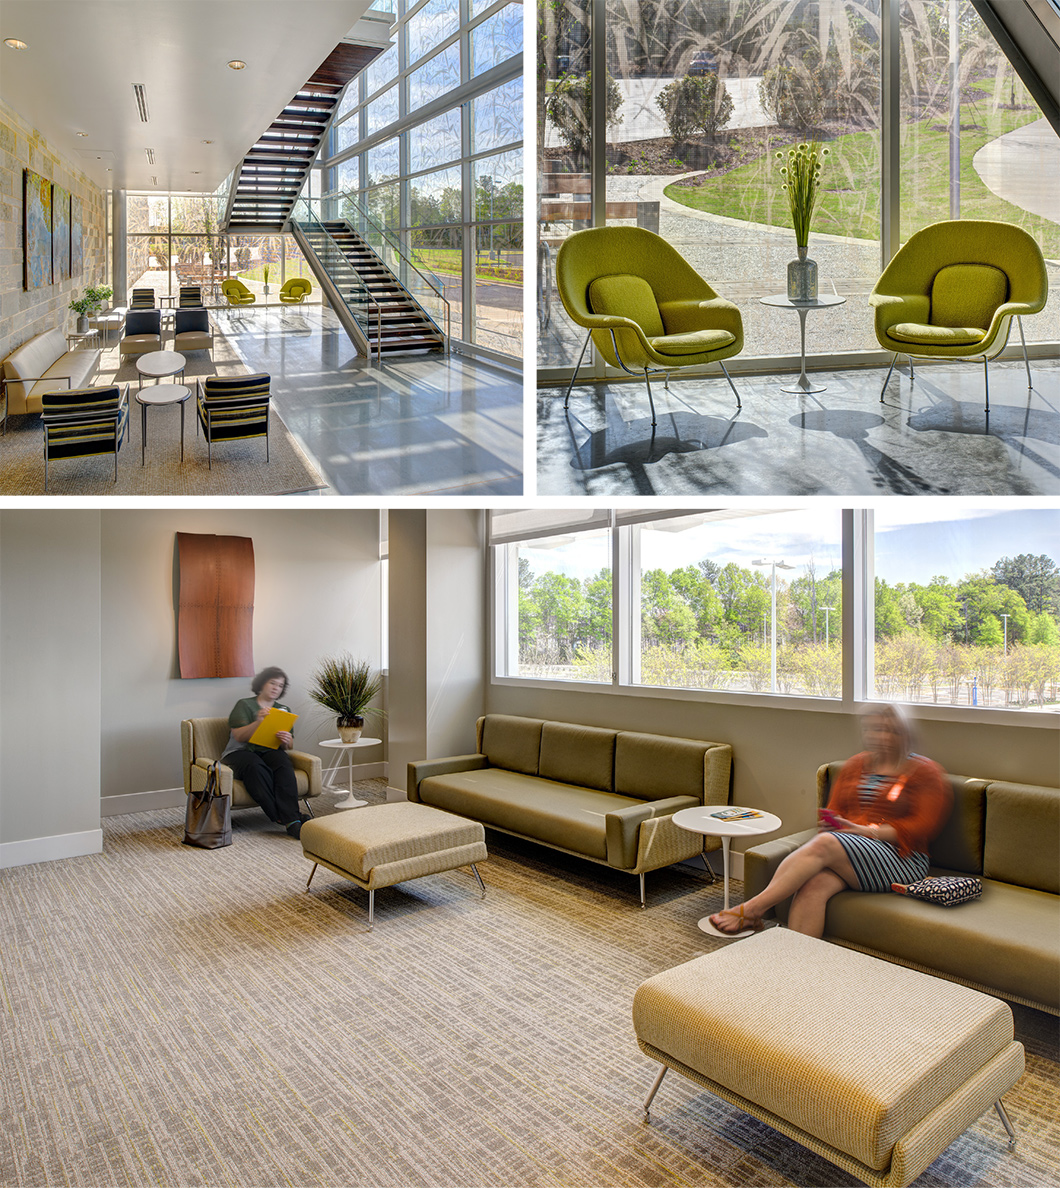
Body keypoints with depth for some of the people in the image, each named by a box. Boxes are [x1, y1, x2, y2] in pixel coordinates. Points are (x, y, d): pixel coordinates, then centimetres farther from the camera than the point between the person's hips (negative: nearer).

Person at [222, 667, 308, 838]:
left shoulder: (283, 710, 19)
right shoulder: (245, 705, 7)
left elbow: (289, 745, 12)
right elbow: (239, 736, -8)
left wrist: (287, 740, -14)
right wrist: (258, 721, -25)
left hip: (270, 752, 3)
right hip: (241, 752, -3)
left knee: (284, 765, -33)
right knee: (255, 767, -39)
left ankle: (292, 821, -47)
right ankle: (282, 818, -44)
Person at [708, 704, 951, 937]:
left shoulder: (924, 771, 6)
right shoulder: (856, 765, 21)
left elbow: (922, 826, -5)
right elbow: (835, 809, 21)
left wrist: (866, 830, -15)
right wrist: (829, 823, -4)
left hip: (899, 858, -5)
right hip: (849, 849, 5)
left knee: (823, 844, -33)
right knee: (813, 884, -31)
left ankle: (751, 910, -32)